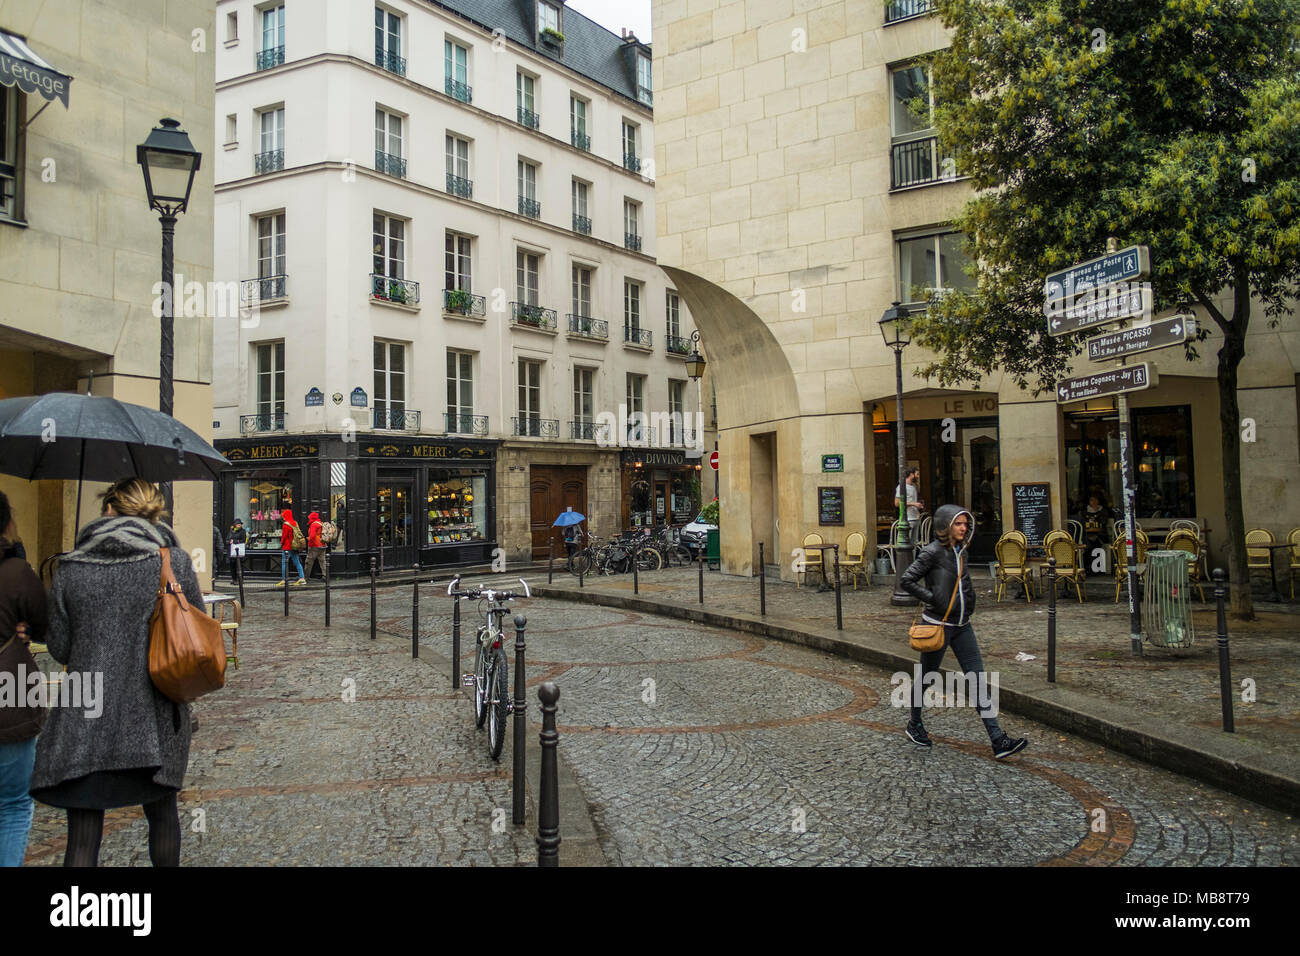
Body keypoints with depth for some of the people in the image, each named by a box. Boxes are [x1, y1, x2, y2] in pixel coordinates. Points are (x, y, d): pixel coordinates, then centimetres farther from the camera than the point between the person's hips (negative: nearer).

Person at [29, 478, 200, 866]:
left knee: (83, 837, 5)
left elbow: (60, 649, 4)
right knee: (162, 814, 20)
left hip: (86, 721, 0)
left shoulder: (70, 568, -1)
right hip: (155, 722, 0)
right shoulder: (175, 562, -4)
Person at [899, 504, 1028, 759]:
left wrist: (967, 607, 11)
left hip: (962, 625, 7)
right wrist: (932, 599, -15)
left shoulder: (961, 551, 9)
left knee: (978, 681, 1)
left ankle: (998, 742, 0)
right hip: (938, 624, -7)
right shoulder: (933, 552, -13)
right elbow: (906, 580, -15)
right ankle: (914, 725, 31)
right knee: (926, 678, 9)